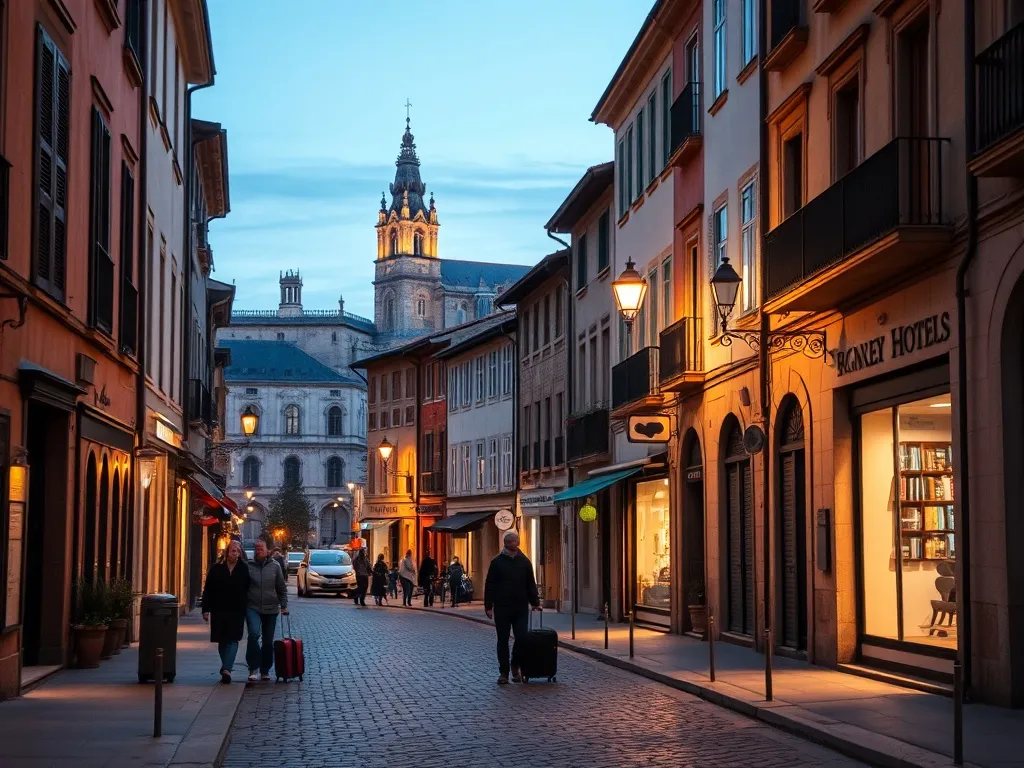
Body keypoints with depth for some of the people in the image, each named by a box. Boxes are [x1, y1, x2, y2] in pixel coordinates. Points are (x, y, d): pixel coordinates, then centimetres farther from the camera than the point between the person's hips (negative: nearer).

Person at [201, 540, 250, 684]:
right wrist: (206, 609, -4)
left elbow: (248, 590, 3)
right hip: (219, 611, 2)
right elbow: (208, 590, 3)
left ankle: (226, 669, -16)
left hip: (237, 611, -1)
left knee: (233, 640, -9)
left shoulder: (244, 569, 1)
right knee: (222, 641, 8)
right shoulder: (217, 568, 2)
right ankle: (227, 668, 20)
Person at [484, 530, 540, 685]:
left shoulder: (524, 561, 8)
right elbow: (489, 585, 0)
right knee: (503, 640, 3)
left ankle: (515, 667, 16)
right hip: (502, 608, -1)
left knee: (522, 638, -5)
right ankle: (503, 672, 10)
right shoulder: (497, 562, 1)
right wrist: (488, 606, -5)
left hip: (521, 608, 2)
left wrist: (535, 602, 5)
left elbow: (531, 584, 13)